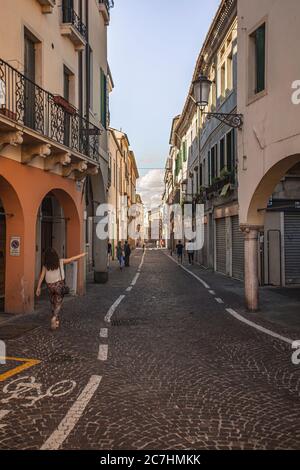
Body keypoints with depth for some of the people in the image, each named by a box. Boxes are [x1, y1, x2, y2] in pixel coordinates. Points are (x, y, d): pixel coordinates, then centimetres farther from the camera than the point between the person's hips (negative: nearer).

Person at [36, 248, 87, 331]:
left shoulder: (45, 265, -2)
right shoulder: (61, 262, -5)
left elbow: (41, 277, -5)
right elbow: (73, 259, 1)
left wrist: (38, 288, -1)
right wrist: (83, 254, 13)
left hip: (50, 286, 2)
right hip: (59, 285, -2)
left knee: (53, 304, 16)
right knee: (58, 304, 3)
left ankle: (56, 321, 25)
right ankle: (54, 318, -20)